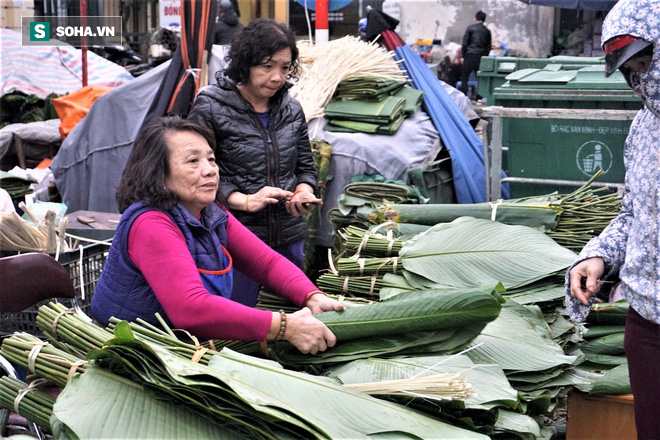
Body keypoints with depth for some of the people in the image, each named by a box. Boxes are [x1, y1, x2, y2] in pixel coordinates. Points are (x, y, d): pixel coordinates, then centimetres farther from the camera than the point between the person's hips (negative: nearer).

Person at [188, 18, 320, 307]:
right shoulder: (210, 108, -6)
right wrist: (246, 201, -17)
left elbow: (305, 167, 19)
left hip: (288, 239, 5)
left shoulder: (292, 111, 10)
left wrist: (304, 192, -3)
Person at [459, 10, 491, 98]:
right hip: (482, 57, 4)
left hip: (470, 55, -4)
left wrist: (463, 55, 4)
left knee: (464, 77, 0)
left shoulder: (470, 28, 0)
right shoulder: (487, 31, 11)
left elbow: (465, 42, -2)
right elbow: (489, 46, 13)